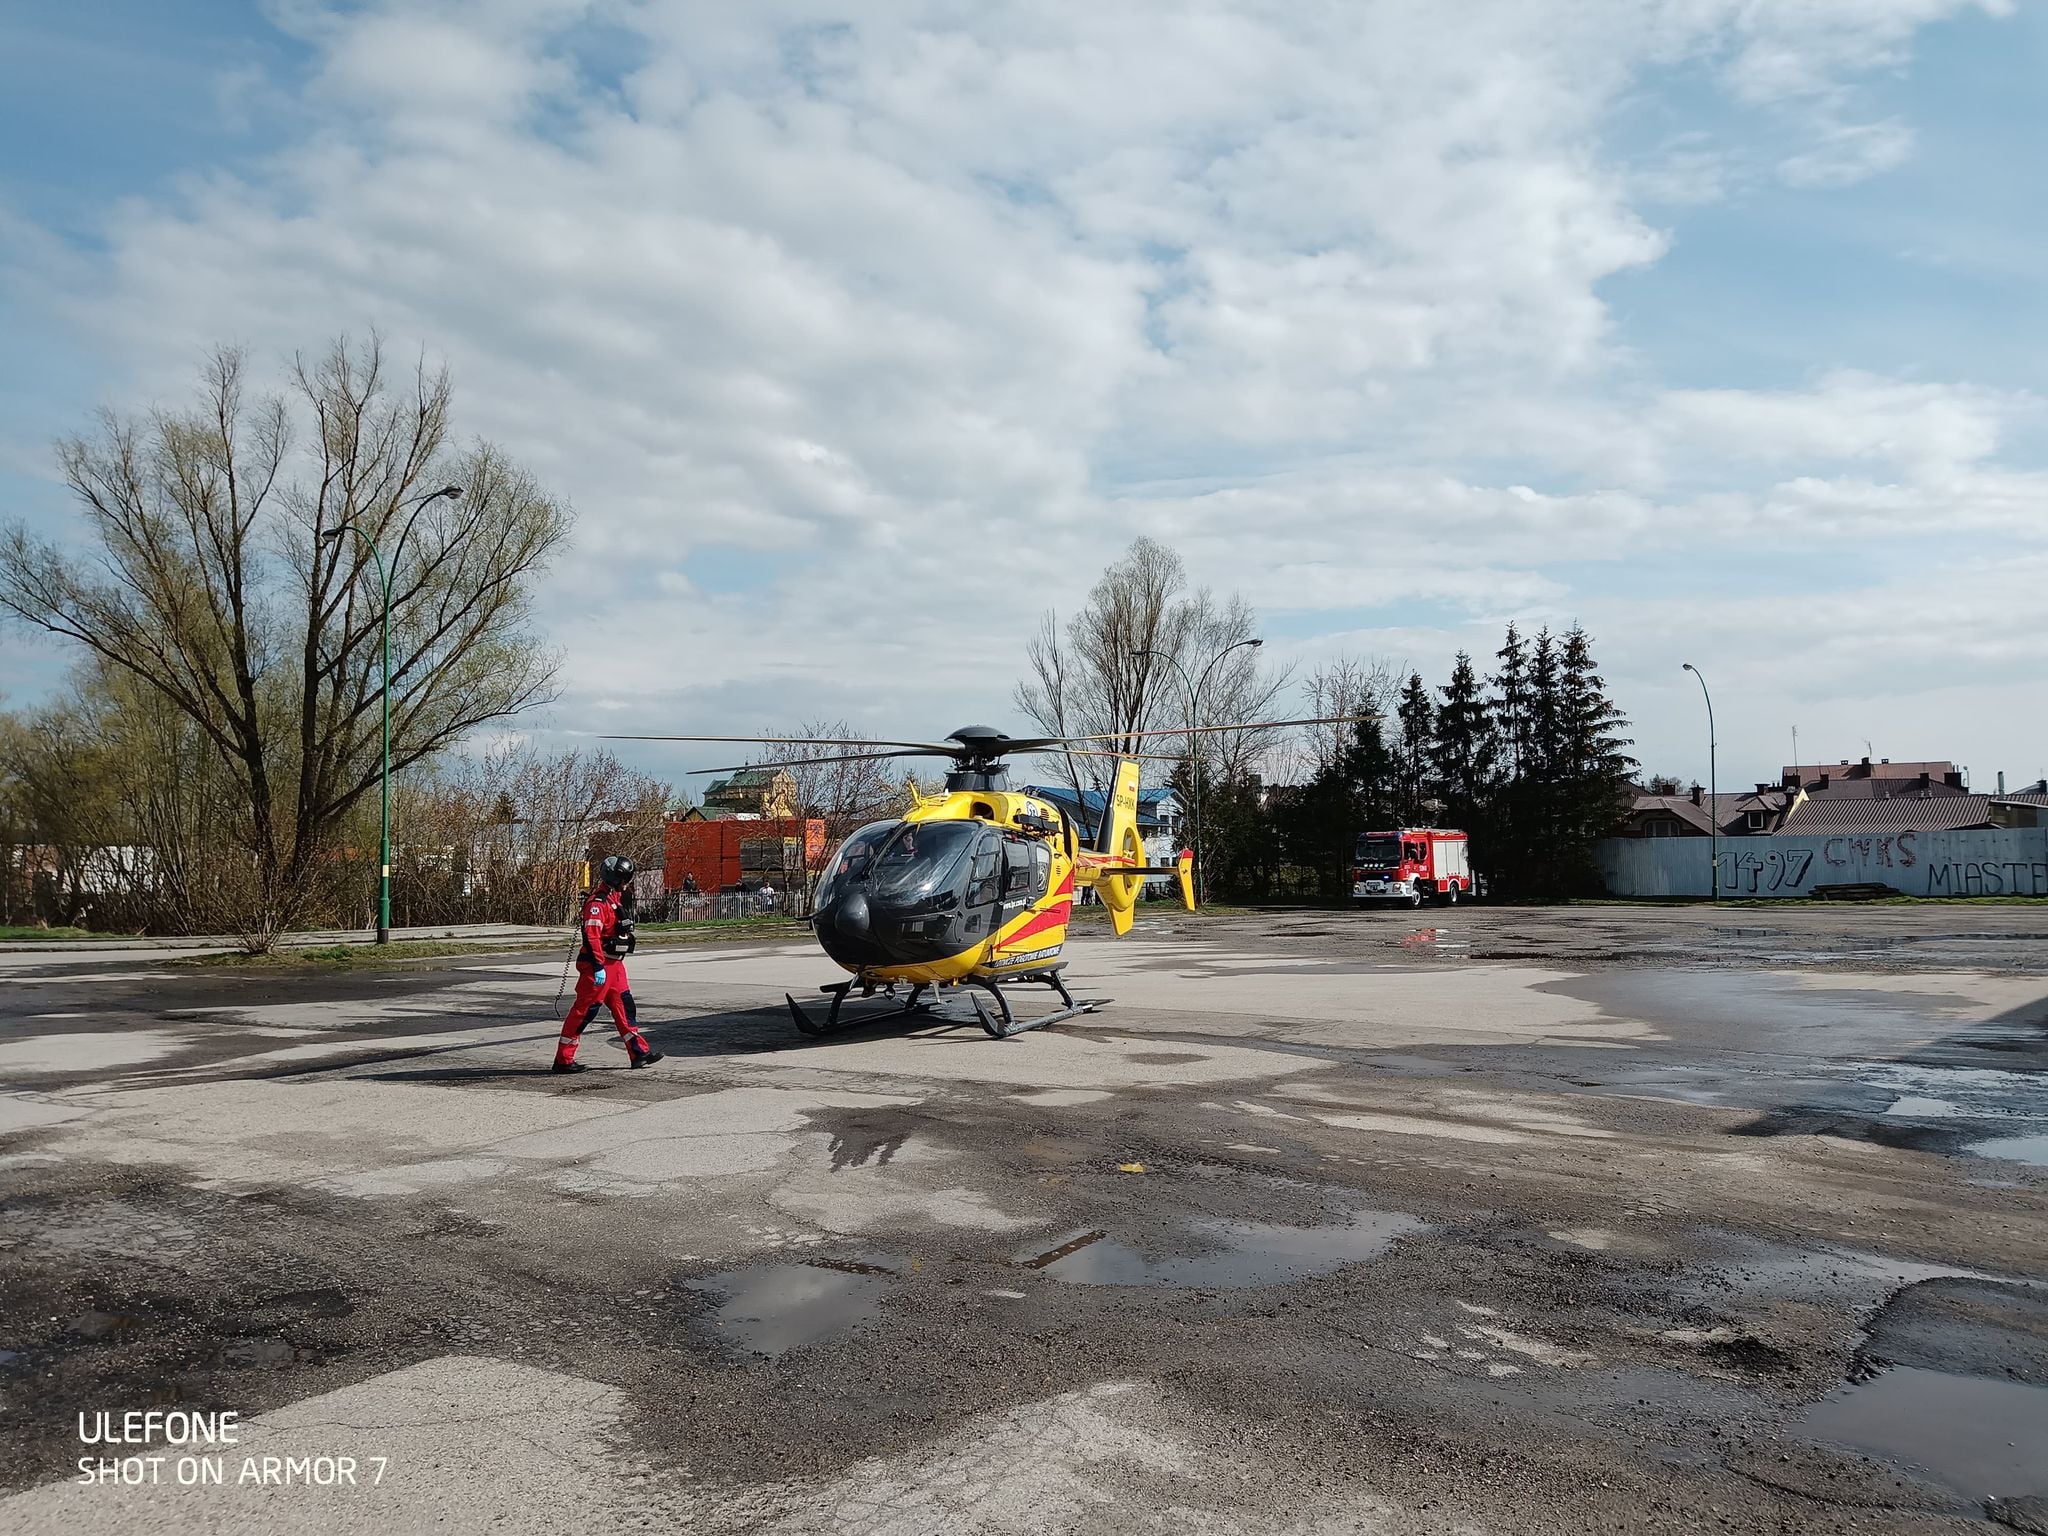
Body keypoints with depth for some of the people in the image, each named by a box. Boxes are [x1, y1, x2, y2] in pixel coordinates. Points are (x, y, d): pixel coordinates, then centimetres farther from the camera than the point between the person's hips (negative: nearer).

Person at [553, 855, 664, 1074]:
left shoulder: (618, 899, 13)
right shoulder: (597, 902, -17)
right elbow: (591, 936, -24)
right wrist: (598, 967, -27)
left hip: (614, 963, 10)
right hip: (598, 964, -10)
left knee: (624, 1005, 10)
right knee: (586, 1008, -5)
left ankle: (639, 1052, 14)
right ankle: (563, 1059, 1)